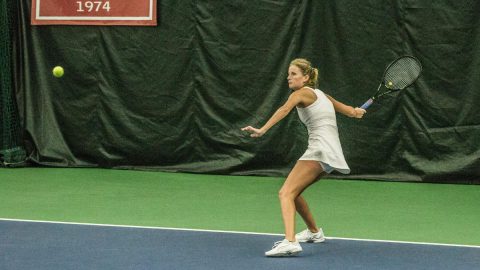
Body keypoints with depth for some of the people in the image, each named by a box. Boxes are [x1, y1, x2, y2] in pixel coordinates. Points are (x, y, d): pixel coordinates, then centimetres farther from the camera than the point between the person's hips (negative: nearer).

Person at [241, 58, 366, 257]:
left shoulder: (302, 93, -2)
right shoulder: (321, 94, 22)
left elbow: (284, 110, -23)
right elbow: (351, 111, 30)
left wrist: (262, 130, -36)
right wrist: (355, 111, 51)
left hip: (319, 151, -9)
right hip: (332, 155, 9)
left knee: (286, 193, -21)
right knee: (293, 192, 24)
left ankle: (290, 242, -42)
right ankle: (314, 232, 41)